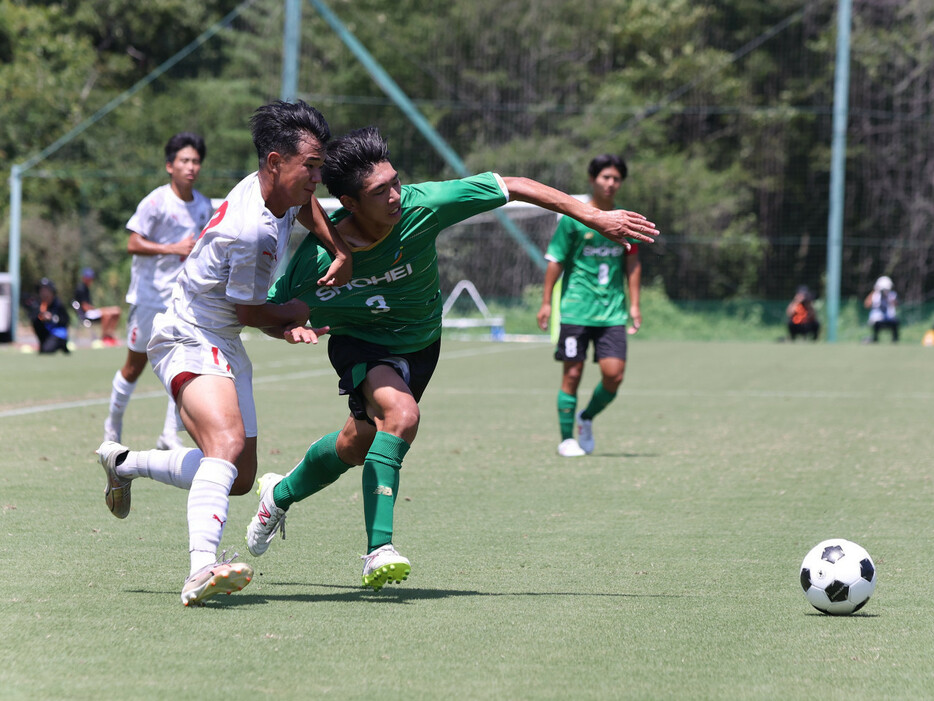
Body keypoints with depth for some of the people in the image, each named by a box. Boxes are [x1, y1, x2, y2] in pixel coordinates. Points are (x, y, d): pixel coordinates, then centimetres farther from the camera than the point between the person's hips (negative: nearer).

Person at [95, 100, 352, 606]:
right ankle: (202, 568, -50)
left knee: (239, 478, 13)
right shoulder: (247, 229, -27)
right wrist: (294, 315, 5)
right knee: (227, 444, -34)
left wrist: (341, 252, 10)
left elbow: (307, 207, 27)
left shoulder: (281, 193, 1)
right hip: (189, 340, -10)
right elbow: (248, 311, -15)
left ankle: (125, 464, 33)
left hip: (221, 345, 10)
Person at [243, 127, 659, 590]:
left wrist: (595, 217, -22)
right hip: (359, 343, -3)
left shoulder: (420, 206, -32)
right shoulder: (317, 257, -31)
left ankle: (280, 495, 45)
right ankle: (379, 550, -26)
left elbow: (511, 187, -23)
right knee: (401, 413, -31)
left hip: (418, 343, 4)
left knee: (356, 447, 15)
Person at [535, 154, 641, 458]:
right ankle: (567, 439, 9)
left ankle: (587, 418, 19)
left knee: (613, 374, -8)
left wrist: (634, 305, 10)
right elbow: (555, 261, 1)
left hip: (613, 311, 3)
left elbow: (632, 263, 15)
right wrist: (546, 302, -1)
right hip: (576, 309, -3)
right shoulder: (573, 219, -2)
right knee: (572, 373, -2)